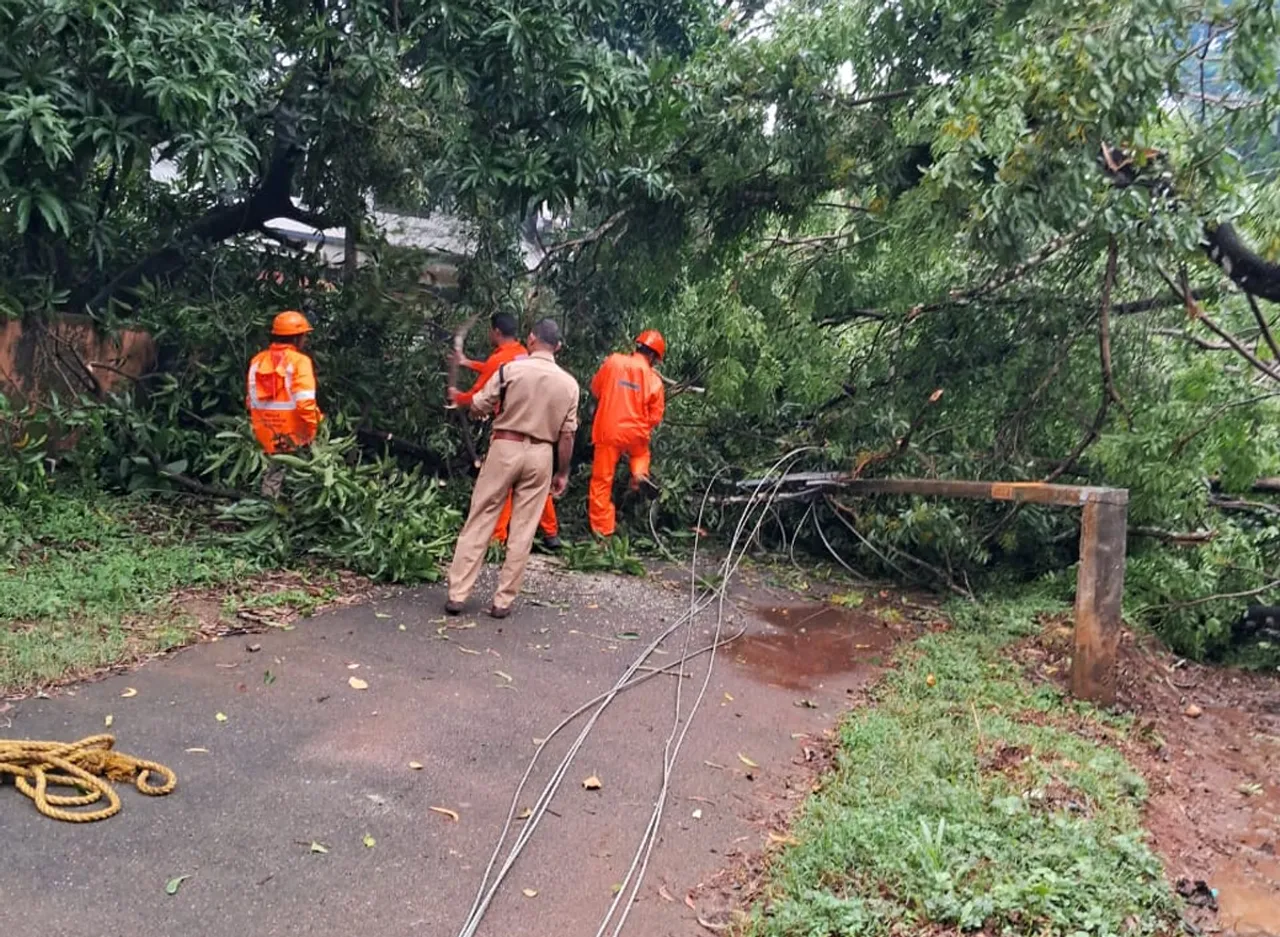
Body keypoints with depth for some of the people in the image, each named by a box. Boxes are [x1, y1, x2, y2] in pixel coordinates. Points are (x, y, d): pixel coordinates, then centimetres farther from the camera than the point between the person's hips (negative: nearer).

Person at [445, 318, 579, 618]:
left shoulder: (511, 369, -6)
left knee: (479, 521, 6)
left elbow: (477, 408, -2)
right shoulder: (569, 383, 1)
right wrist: (563, 473, 11)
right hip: (540, 455, 2)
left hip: (506, 447, -1)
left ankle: (457, 594, 7)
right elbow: (566, 435, 2)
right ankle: (503, 601, 11)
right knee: (522, 531, 7)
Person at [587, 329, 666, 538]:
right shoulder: (654, 380, -5)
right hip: (635, 434, 1)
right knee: (641, 450, 38)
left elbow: (595, 389, 9)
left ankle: (602, 530, 9)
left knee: (601, 481, 7)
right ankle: (640, 473, 11)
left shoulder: (613, 361, -5)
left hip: (608, 431, -1)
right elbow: (655, 418, 0)